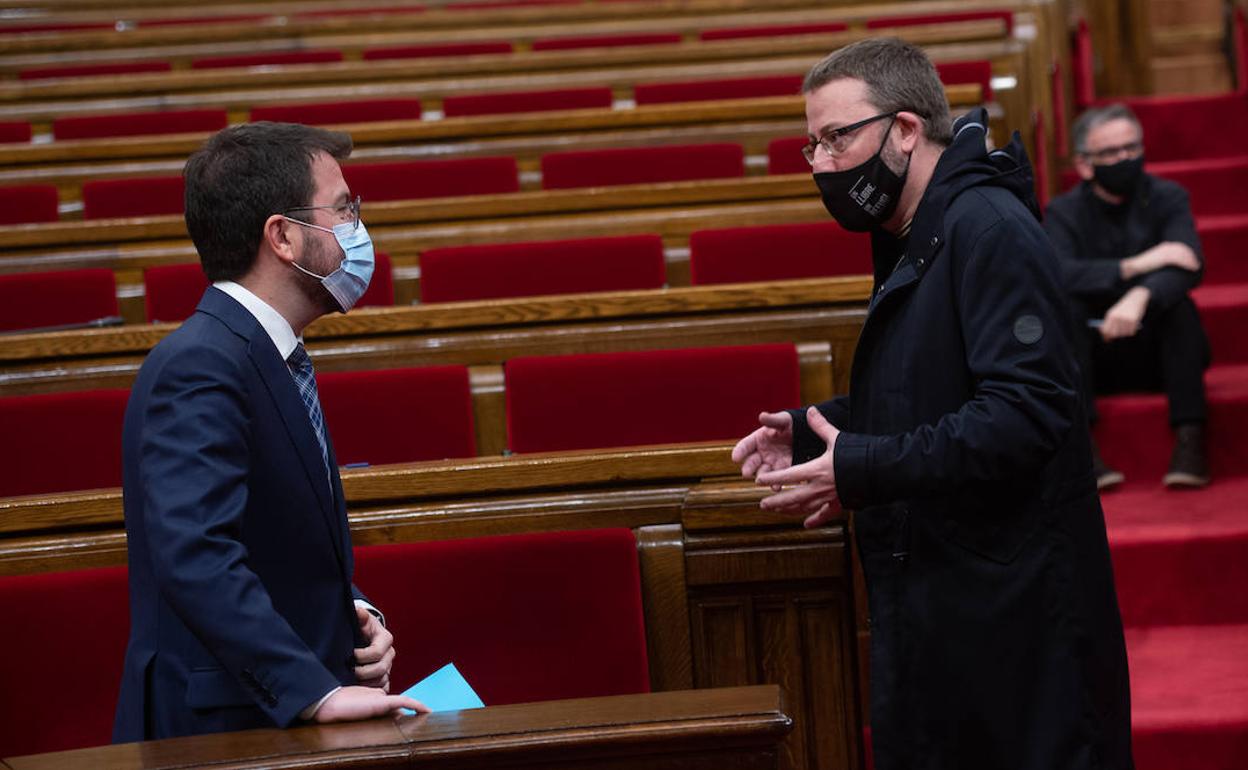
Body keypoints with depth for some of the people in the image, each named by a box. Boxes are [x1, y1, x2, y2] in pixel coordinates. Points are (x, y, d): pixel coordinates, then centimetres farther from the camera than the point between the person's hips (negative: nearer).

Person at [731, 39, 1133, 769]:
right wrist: (809, 431, 7)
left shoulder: (990, 230, -17)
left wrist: (863, 469, -25)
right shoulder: (914, 240, 14)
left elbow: (1025, 413, -26)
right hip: (939, 599, 10)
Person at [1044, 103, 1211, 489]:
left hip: (1158, 353, 0)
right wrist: (1135, 266, -30)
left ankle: (1190, 440, -31)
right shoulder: (1064, 212, -1)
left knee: (1179, 304, -29)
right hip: (1094, 355, 0)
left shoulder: (1167, 199, -1)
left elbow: (1188, 266, -21)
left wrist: (1141, 296, -43)